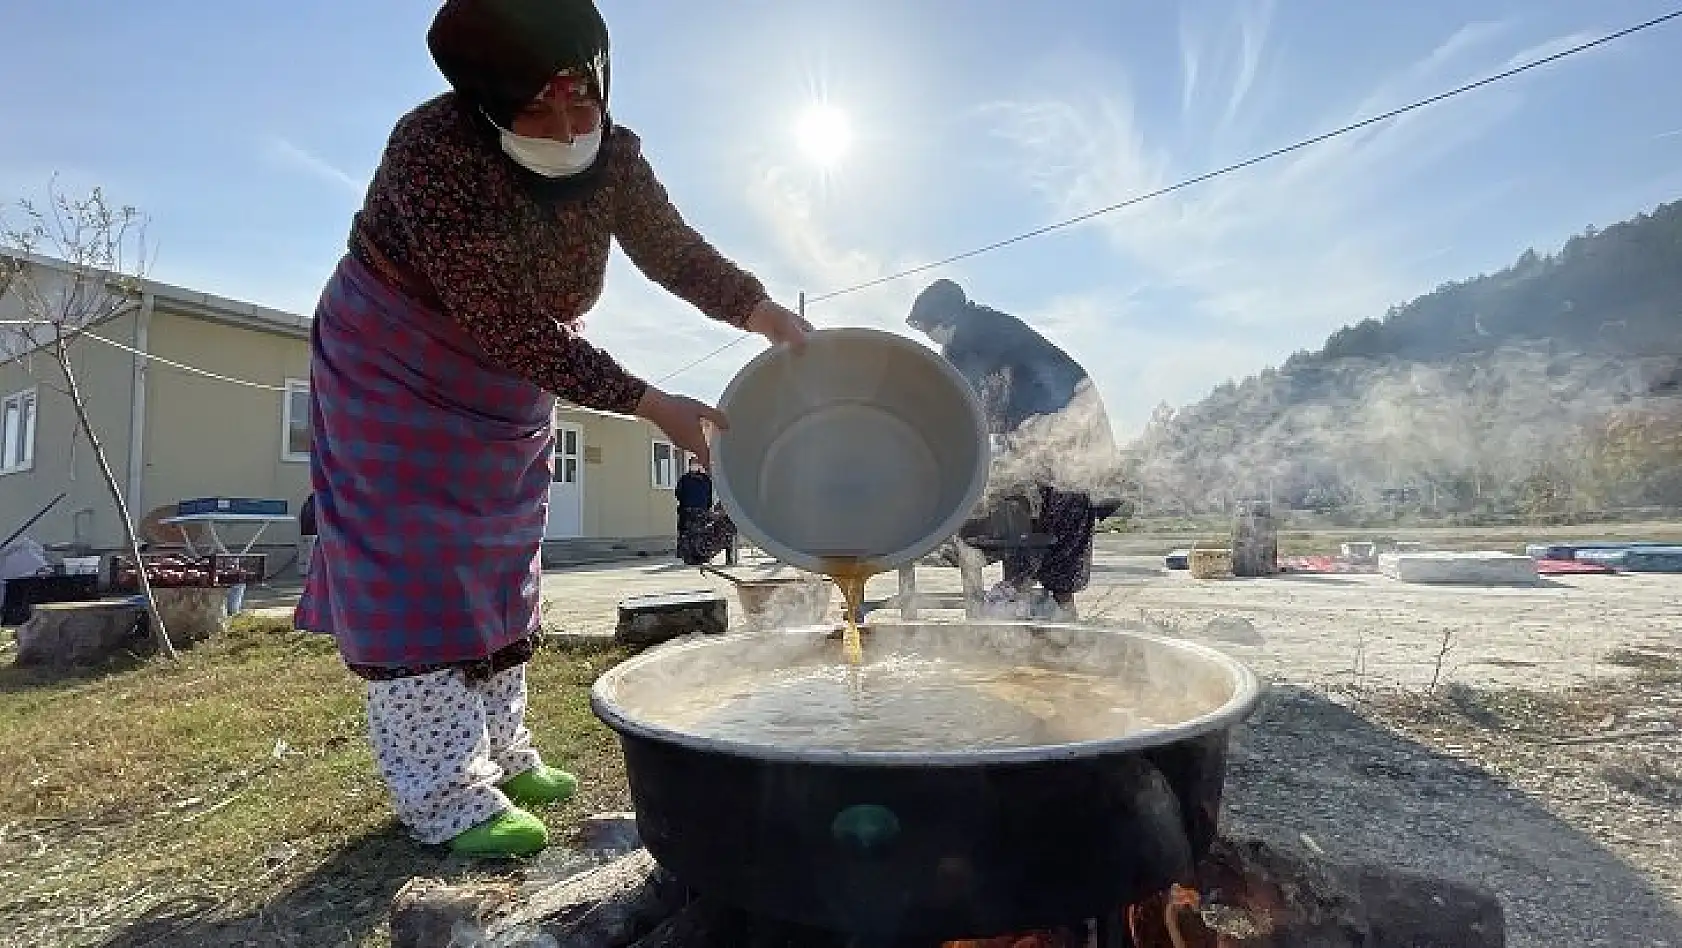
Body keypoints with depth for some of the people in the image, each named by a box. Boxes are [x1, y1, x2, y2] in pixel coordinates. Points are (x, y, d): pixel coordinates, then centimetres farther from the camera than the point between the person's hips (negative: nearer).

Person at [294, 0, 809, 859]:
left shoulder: (614, 158, -12)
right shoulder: (432, 149, -30)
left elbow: (679, 253, -3)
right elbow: (505, 323, -34)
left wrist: (779, 322, -18)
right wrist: (650, 405, -35)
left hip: (507, 380, 6)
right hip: (394, 366, -5)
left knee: (496, 557, 9)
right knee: (415, 565, -8)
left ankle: (498, 755, 23)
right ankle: (445, 795, 1)